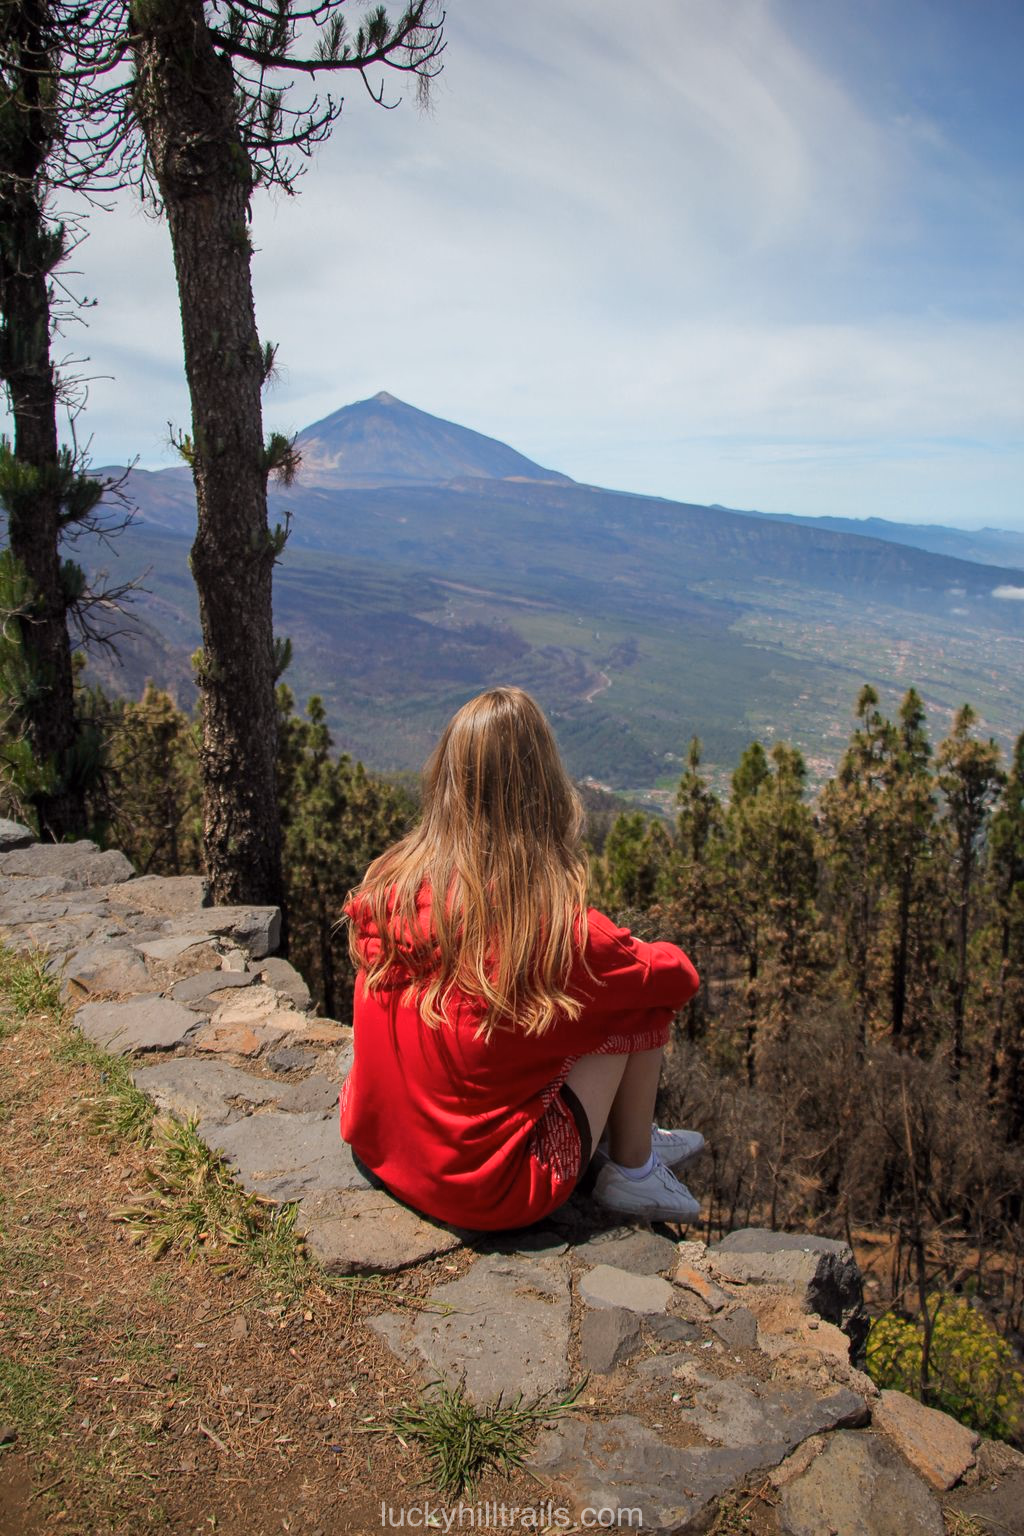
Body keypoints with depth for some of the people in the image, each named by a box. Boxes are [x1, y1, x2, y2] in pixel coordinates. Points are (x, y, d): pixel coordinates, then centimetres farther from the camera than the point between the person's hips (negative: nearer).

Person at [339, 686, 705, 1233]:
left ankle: (631, 1138, 30)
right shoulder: (557, 924, -25)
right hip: (490, 1194, -6)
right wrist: (664, 958, 17)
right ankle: (632, 1171, 19)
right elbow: (678, 976, -6)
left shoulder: (386, 886, -11)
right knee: (642, 1000, 2)